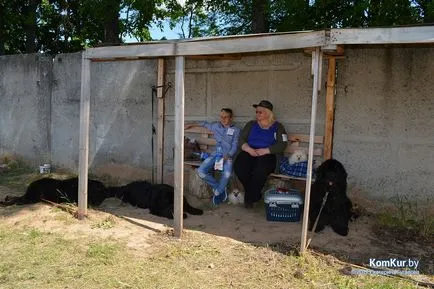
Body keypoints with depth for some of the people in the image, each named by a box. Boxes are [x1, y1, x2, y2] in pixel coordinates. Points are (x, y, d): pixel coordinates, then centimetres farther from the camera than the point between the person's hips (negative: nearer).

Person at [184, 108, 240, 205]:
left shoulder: (236, 130, 4)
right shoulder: (216, 126, 15)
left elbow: (235, 146, -3)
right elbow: (205, 124, 33)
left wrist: (227, 156, -19)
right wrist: (191, 125, 35)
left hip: (228, 155, -4)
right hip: (216, 153, 4)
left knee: (227, 173, -34)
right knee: (201, 171, -20)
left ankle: (217, 192, -5)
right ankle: (220, 188, -1)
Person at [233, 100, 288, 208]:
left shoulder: (277, 127, 11)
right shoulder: (251, 124, 19)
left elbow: (282, 145, -2)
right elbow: (241, 139, 8)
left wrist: (265, 151, -16)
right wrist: (248, 149, -14)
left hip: (267, 155, -3)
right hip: (249, 153, 3)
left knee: (260, 170, -37)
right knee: (238, 167, -30)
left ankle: (249, 198, -13)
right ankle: (255, 194, -9)